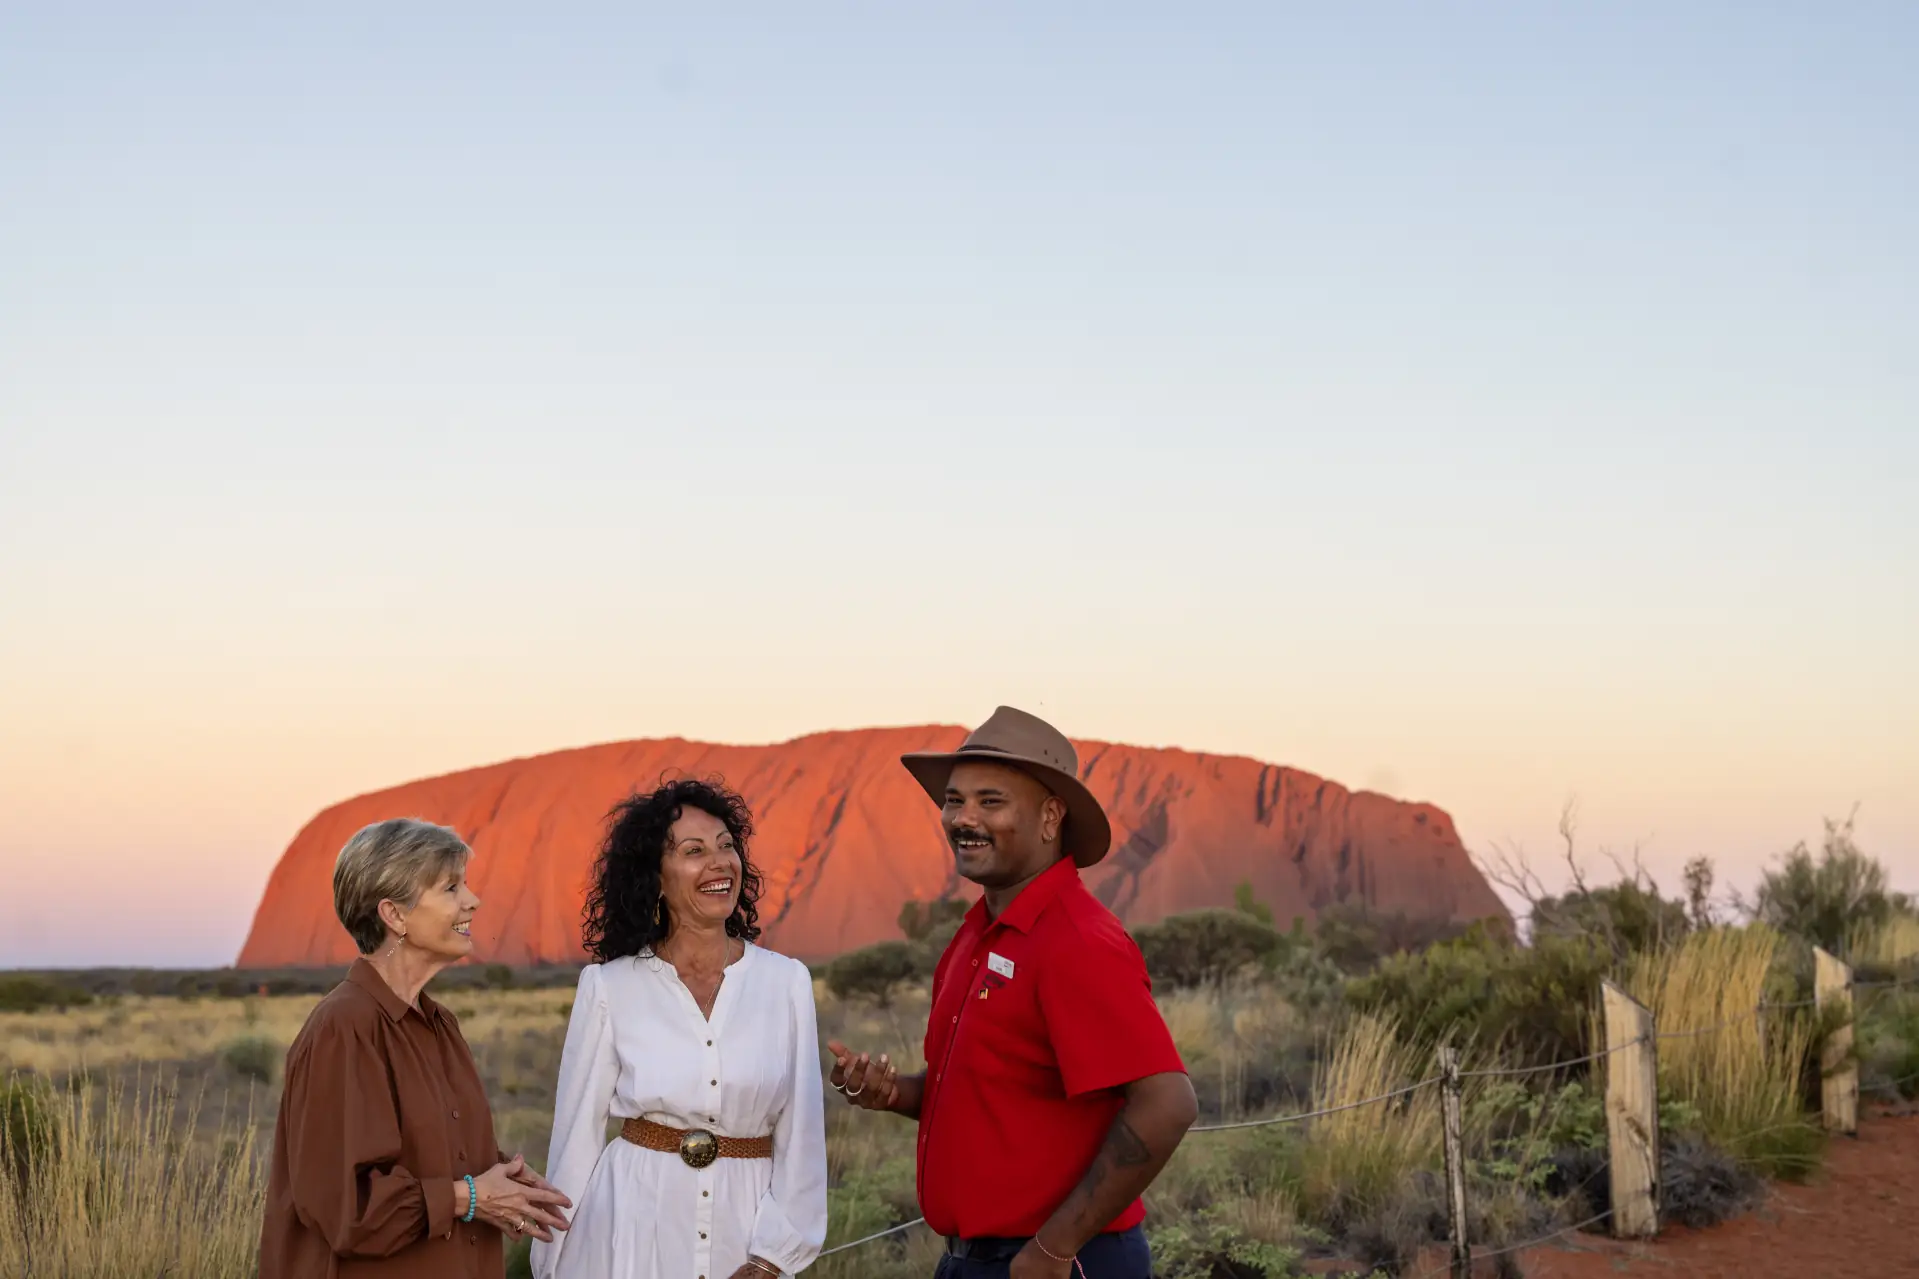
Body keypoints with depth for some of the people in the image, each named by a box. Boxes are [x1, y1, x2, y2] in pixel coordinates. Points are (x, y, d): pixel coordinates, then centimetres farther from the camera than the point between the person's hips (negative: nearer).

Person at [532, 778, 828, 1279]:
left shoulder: (786, 983, -1)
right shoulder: (608, 988, -3)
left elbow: (801, 1138, -1)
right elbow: (577, 1138, 2)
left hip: (744, 1230, 1)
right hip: (634, 1233, -1)